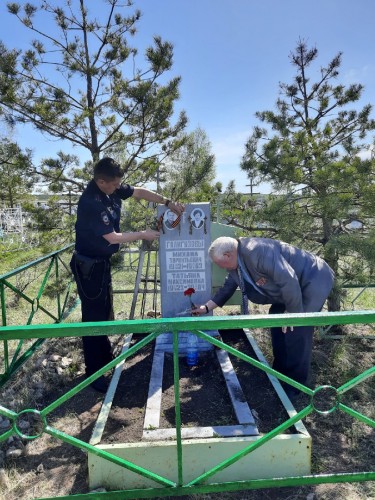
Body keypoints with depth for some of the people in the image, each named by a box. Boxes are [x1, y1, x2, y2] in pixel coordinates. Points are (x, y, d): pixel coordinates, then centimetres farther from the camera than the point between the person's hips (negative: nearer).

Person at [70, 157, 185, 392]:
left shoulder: (111, 189, -3)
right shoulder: (91, 203, -28)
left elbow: (140, 192, 8)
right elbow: (112, 237, -23)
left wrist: (168, 202, -2)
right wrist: (142, 235, -12)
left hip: (103, 261, 9)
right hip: (89, 265, -9)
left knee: (105, 311, 20)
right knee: (93, 316, -1)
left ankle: (106, 357, 37)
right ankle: (94, 373, 12)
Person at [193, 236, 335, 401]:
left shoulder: (257, 252, -33)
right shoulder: (235, 266, 0)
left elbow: (289, 280, -34)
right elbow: (226, 289, 14)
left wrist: (293, 311, -24)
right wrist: (206, 307, 13)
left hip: (314, 280, -10)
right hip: (292, 287, 10)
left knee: (296, 331, -13)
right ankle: (280, 373, 28)